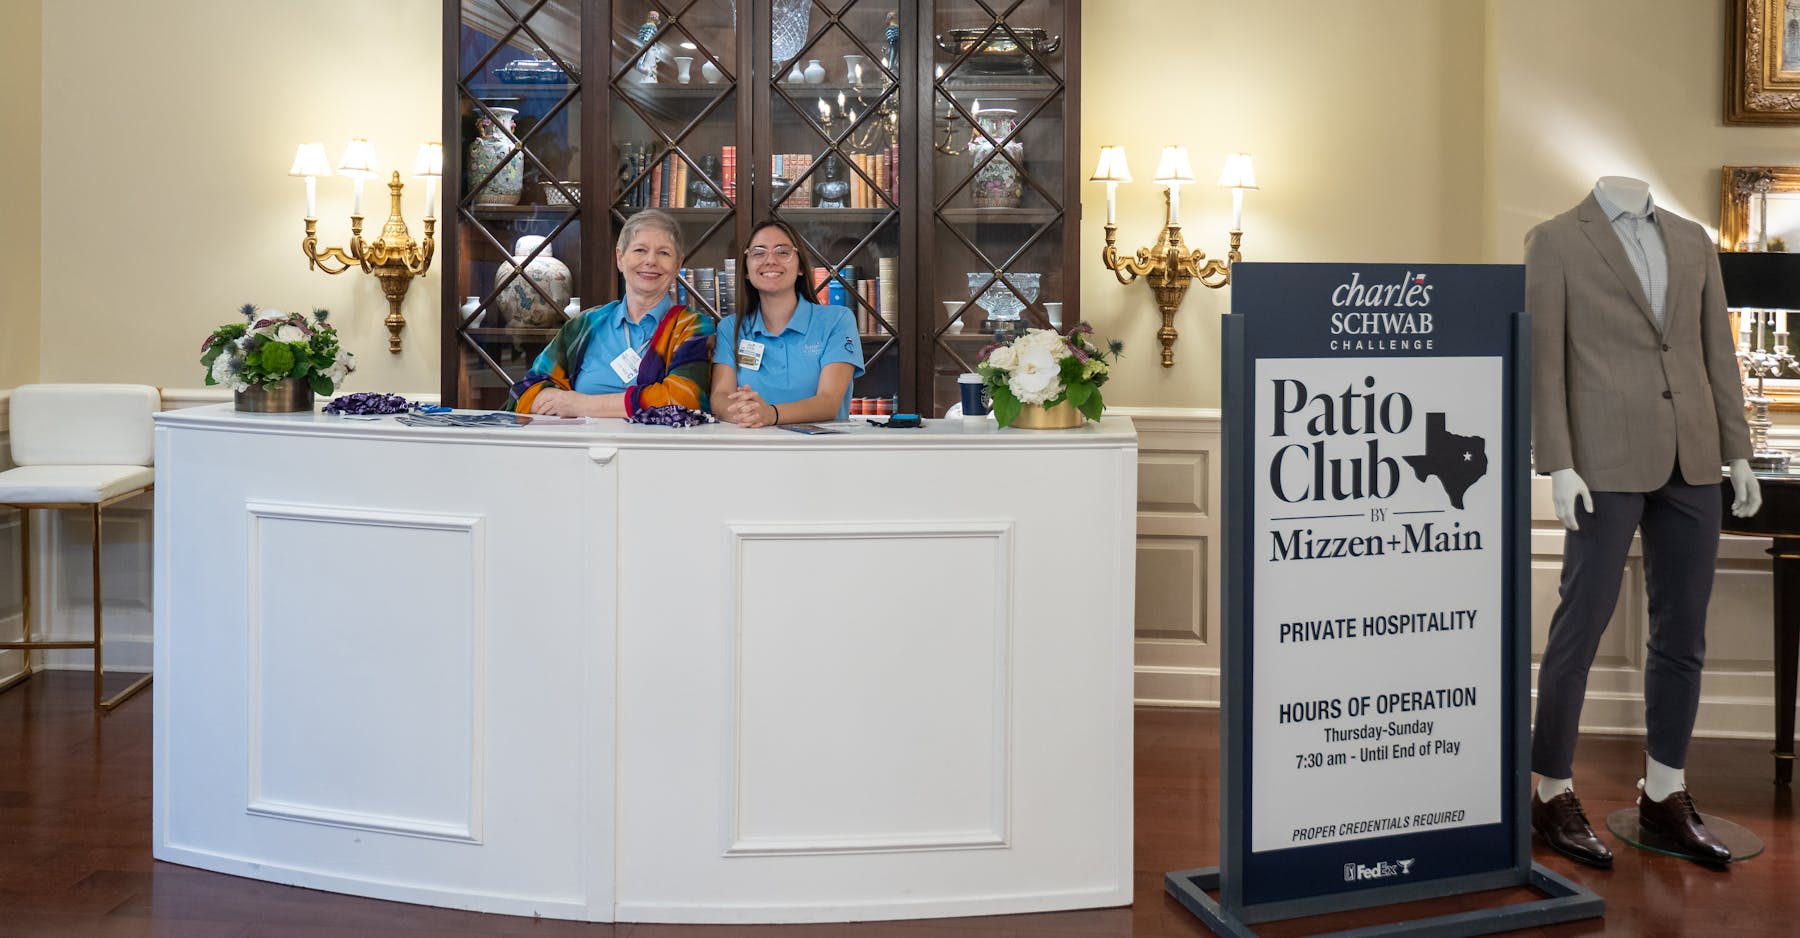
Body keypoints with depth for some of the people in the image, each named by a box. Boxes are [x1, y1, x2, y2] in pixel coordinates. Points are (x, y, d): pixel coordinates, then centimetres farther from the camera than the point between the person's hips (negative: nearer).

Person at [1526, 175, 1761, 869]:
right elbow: (1543, 360, -6)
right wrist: (1558, 466, -13)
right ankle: (1552, 795, 12)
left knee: (1682, 634, 10)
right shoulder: (1557, 240, 0)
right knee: (1581, 627, -1)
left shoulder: (1692, 240, 15)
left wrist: (1737, 453, 9)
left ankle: (1665, 799, 23)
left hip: (1690, 461, 6)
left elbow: (1718, 351, 15)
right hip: (1609, 463, -5)